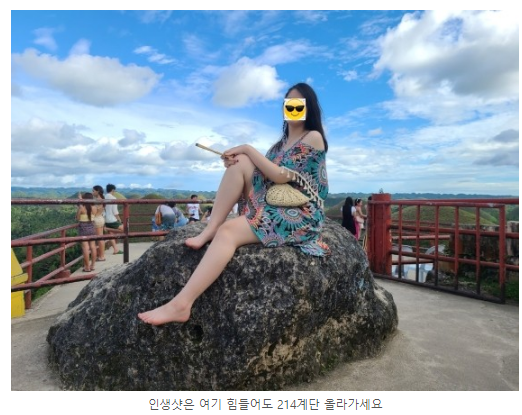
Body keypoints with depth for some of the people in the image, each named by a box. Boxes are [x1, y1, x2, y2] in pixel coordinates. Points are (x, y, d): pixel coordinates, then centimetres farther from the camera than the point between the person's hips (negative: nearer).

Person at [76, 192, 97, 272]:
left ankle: (87, 267, 1)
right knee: (93, 246, 8)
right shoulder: (94, 208, -2)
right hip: (92, 228, 4)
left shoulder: (81, 207, -12)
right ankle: (92, 265, 15)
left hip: (83, 229, -4)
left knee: (85, 247, -2)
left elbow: (77, 218, -3)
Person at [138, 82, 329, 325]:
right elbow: (264, 171, 11)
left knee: (228, 232, -29)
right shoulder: (283, 141, 22)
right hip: (273, 205, 7)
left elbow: (282, 176, -15)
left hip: (299, 214, -7)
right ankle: (209, 231, -18)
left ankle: (181, 305, -35)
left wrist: (248, 149, -9)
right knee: (240, 164, -16)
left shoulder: (313, 137, -3)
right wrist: (239, 158, -8)